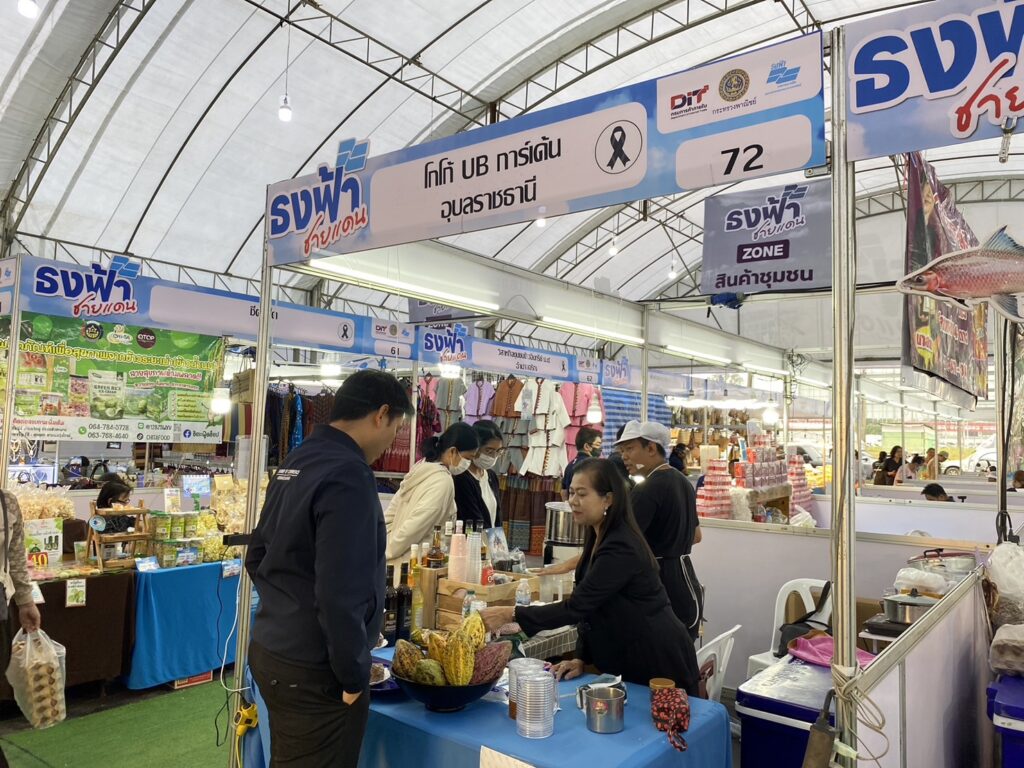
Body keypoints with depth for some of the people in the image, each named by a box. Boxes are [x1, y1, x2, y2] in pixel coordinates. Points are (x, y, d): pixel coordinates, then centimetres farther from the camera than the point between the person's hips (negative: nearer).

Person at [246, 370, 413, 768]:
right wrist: (354, 675, -16)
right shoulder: (347, 475, -23)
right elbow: (340, 593, -28)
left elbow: (257, 556, 15)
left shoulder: (295, 462, 7)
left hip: (270, 649, 9)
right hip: (313, 671, -9)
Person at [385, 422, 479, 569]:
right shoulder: (443, 481, -19)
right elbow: (412, 529, -23)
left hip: (397, 564, 9)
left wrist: (384, 553, 14)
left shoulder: (422, 469, 8)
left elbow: (390, 516, 14)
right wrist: (384, 555, -10)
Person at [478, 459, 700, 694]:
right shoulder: (599, 539, 4)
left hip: (658, 662, -8)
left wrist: (510, 614, -28)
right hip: (629, 661, 8)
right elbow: (588, 605, 6)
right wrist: (581, 658, -3)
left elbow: (576, 606, -29)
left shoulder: (621, 548, -26)